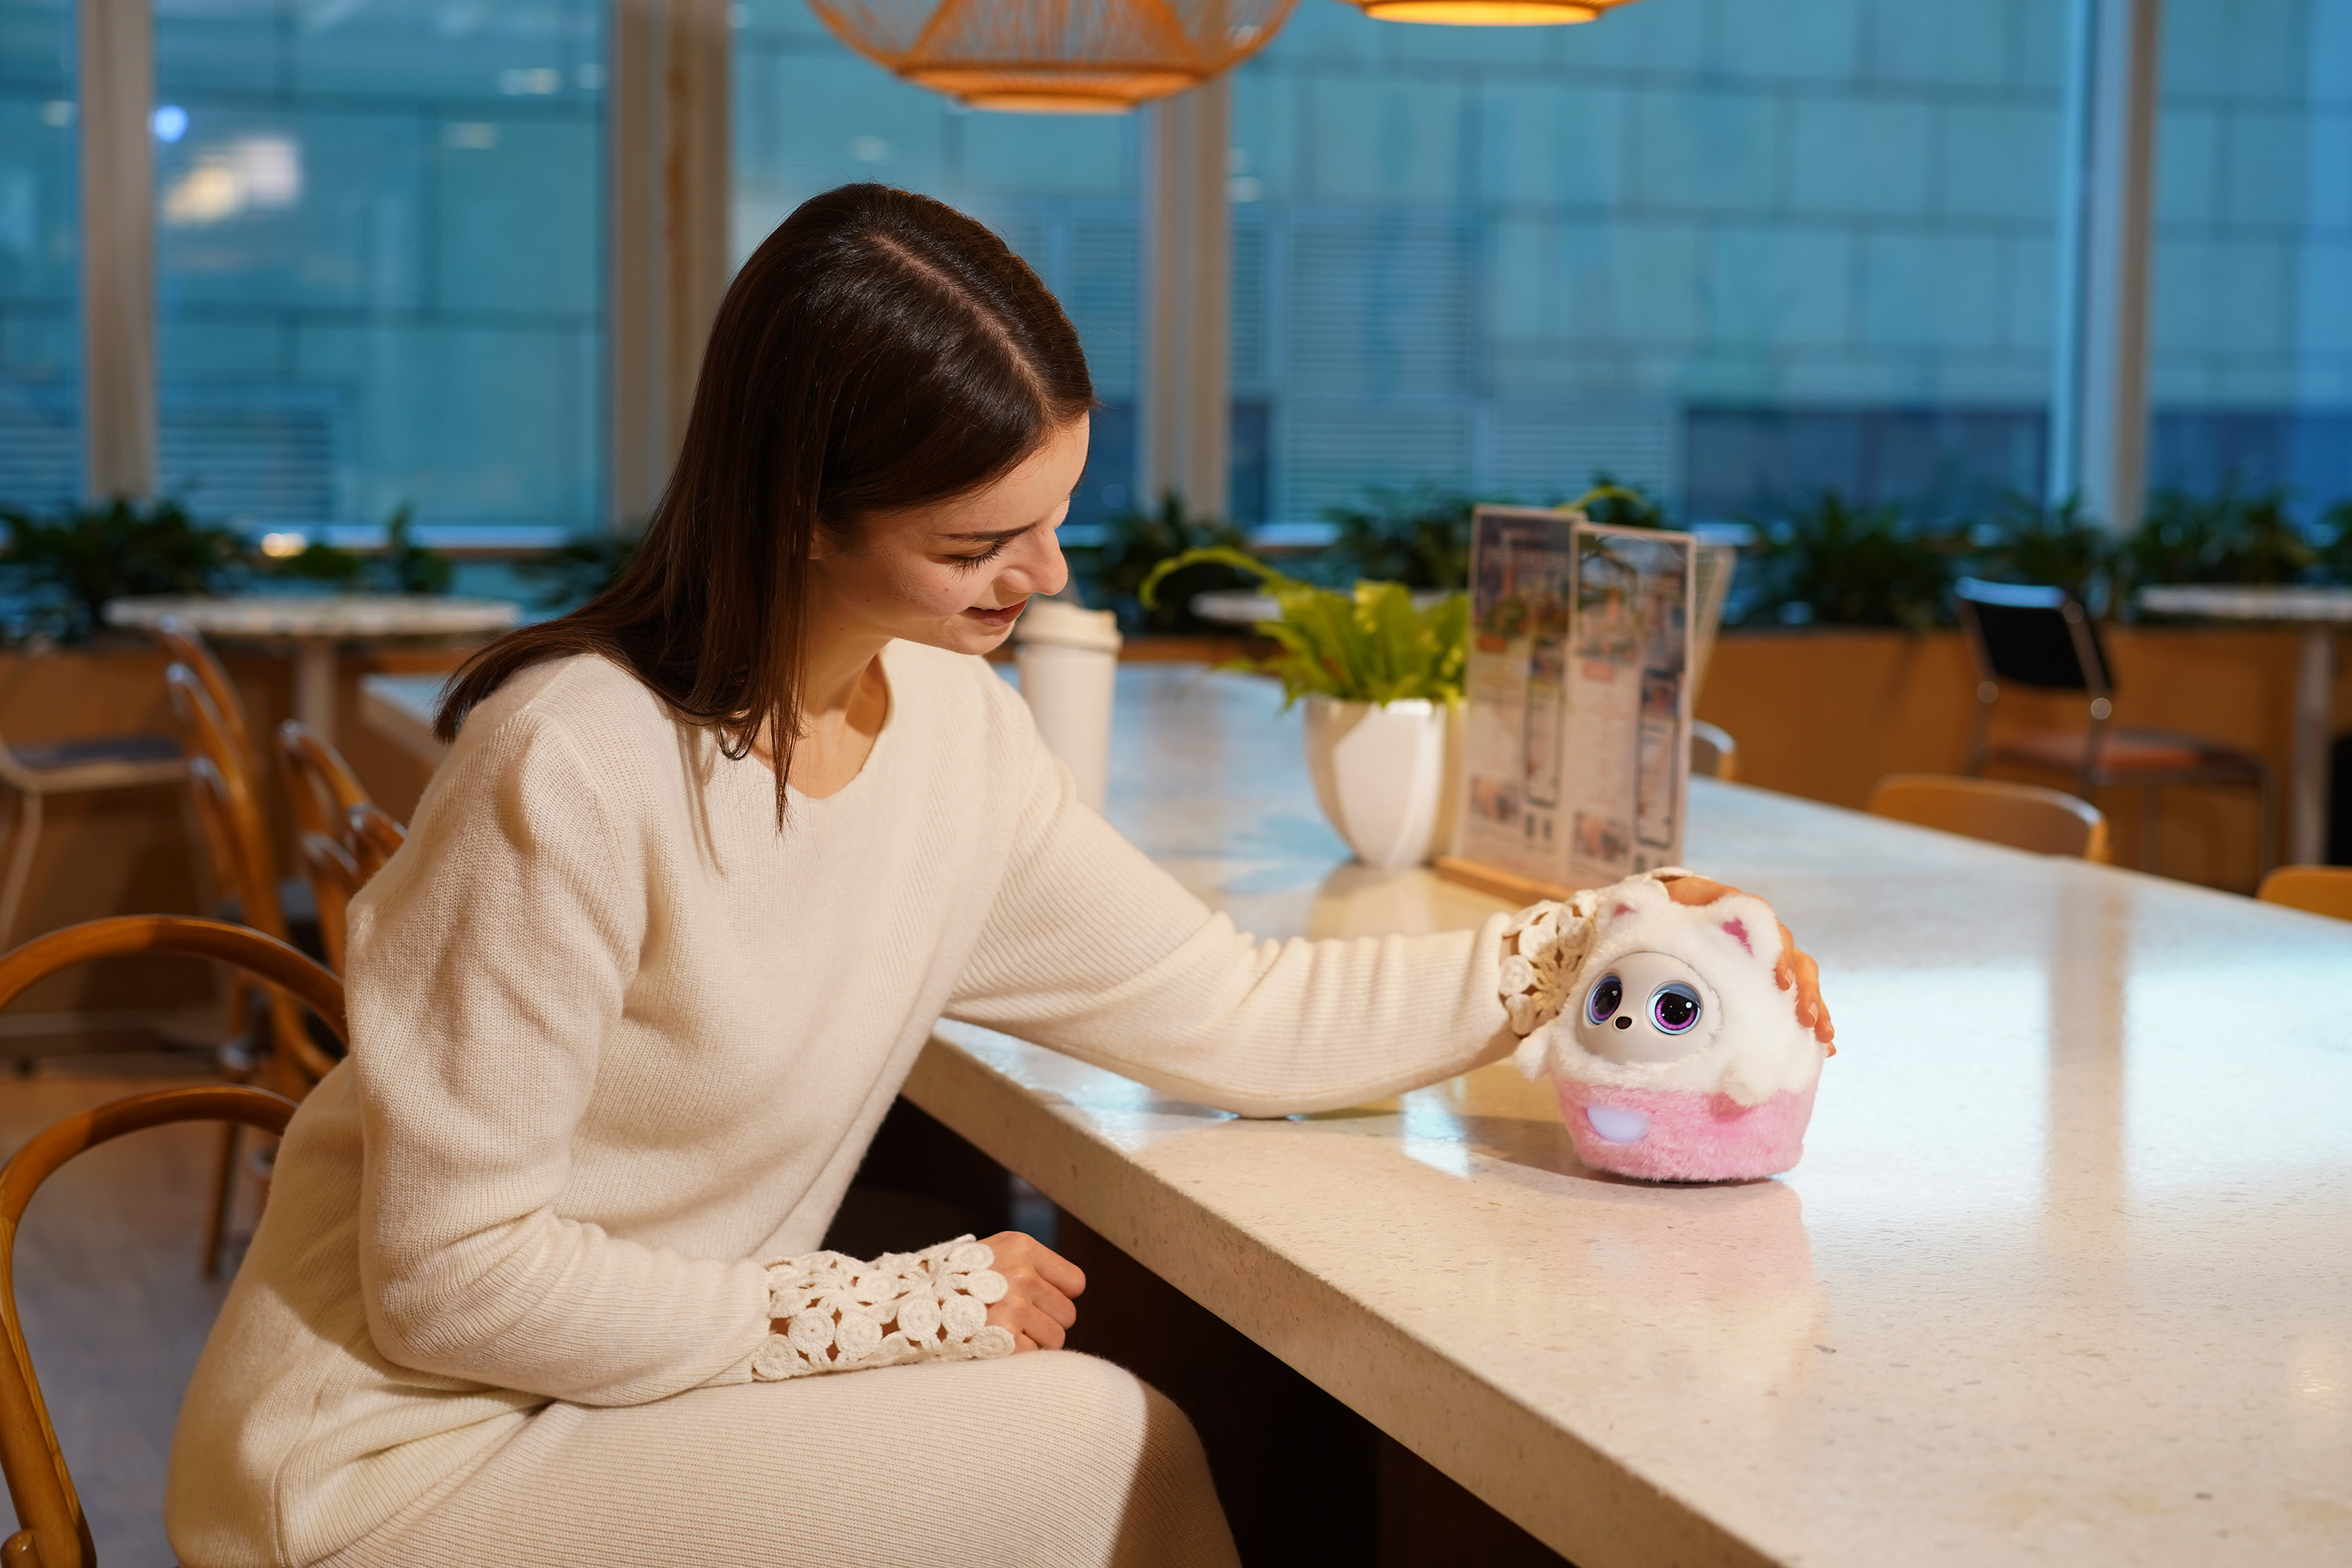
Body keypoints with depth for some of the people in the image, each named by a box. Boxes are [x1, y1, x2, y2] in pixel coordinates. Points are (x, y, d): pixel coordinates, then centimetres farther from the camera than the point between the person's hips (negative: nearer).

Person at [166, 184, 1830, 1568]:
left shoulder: (956, 729, -1)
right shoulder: (582, 771, -25)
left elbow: (1231, 1011, 4)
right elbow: (448, 1274, -22)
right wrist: (895, 1309, -19)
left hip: (650, 1391, 7)